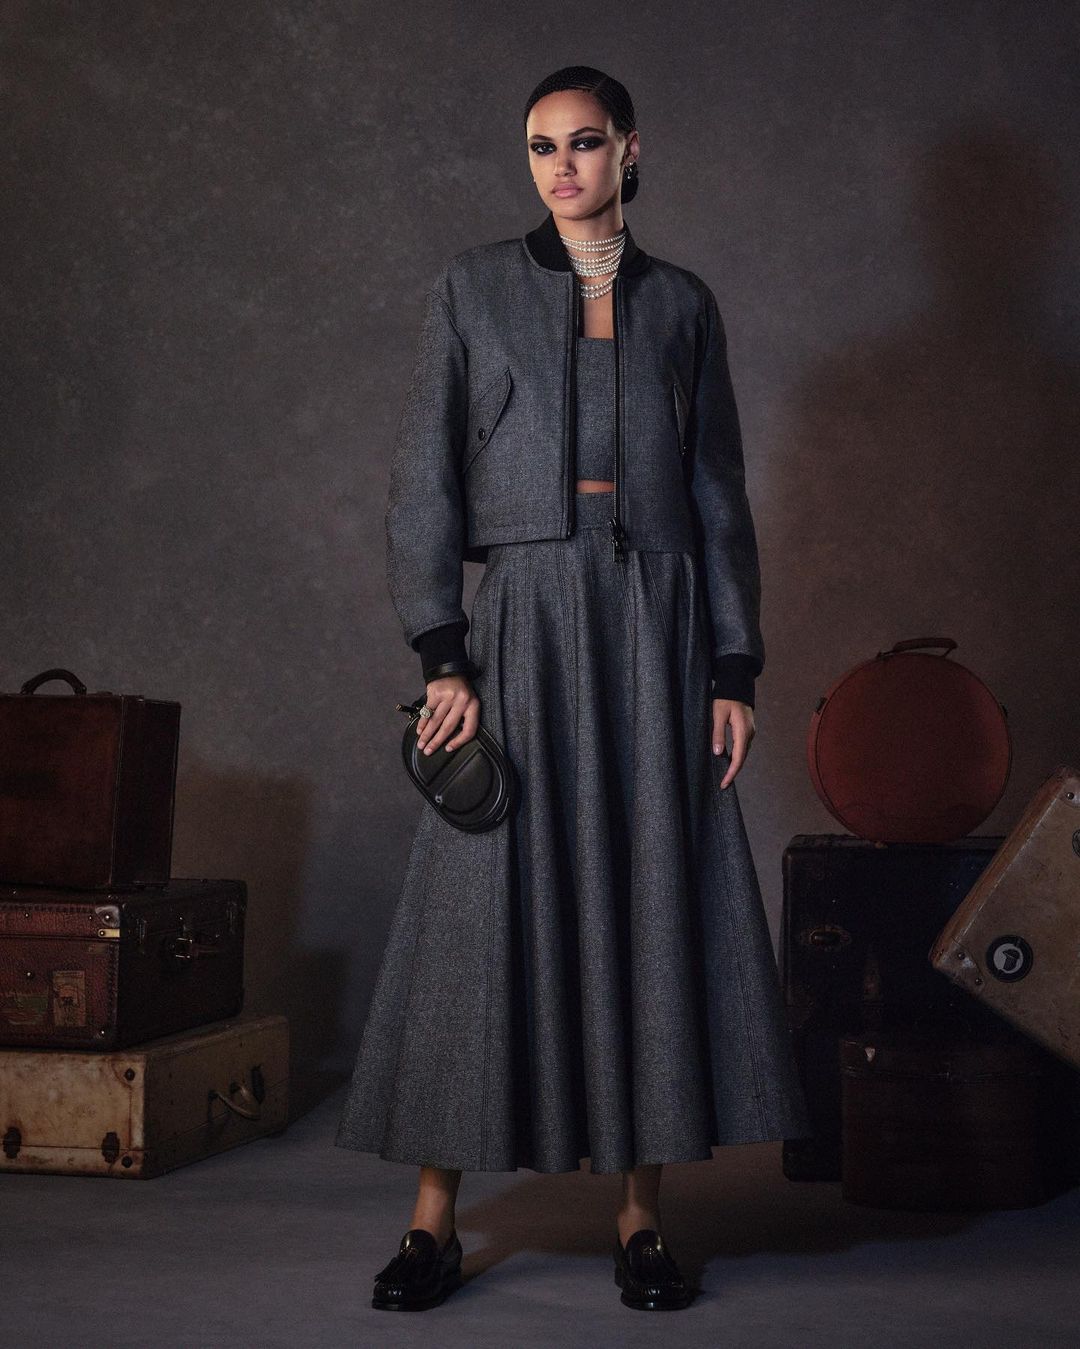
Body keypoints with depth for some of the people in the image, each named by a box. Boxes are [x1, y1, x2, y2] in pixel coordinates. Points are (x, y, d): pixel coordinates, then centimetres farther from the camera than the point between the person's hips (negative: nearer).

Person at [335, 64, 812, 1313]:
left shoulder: (682, 305, 12)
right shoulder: (474, 288, 6)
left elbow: (720, 492, 11)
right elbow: (424, 477, 1)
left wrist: (734, 669, 3)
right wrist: (443, 655, -9)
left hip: (658, 619, 2)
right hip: (525, 614, -2)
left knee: (653, 906, 1)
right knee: (487, 907, -3)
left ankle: (642, 1220, 10)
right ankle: (434, 1223, 6)